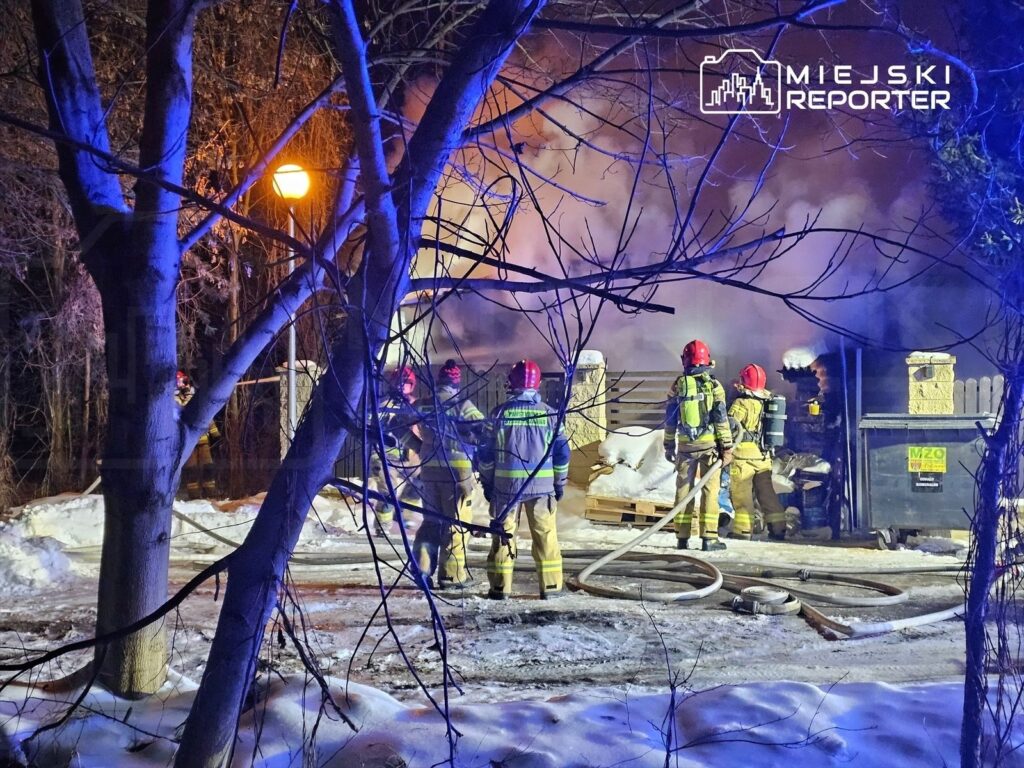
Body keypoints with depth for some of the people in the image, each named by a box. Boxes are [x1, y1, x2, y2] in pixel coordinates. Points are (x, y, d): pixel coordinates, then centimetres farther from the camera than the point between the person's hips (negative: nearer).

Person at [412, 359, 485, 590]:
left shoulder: (422, 406, 4)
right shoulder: (463, 405, -9)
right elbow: (484, 430, -15)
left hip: (429, 469, 4)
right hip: (457, 469, -4)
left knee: (431, 520, 17)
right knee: (455, 522, 4)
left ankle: (421, 568, 10)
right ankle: (451, 575, 4)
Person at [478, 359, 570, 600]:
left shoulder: (500, 413, -3)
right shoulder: (549, 413, -1)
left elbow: (486, 451, 1)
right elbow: (561, 452, 3)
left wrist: (487, 483, 12)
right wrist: (560, 483, 14)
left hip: (506, 485, 0)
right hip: (542, 486, 0)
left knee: (503, 534, 7)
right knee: (545, 535, 7)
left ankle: (500, 586, 8)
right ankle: (550, 586, 8)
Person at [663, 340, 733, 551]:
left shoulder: (678, 385, 1)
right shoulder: (713, 385, -6)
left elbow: (669, 419, 5)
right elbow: (721, 419, -7)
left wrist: (669, 446, 14)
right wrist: (727, 447, -2)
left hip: (685, 445, 2)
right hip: (709, 444, -2)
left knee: (684, 489, 8)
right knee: (710, 490, 1)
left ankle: (682, 537, 8)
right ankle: (709, 537, -2)